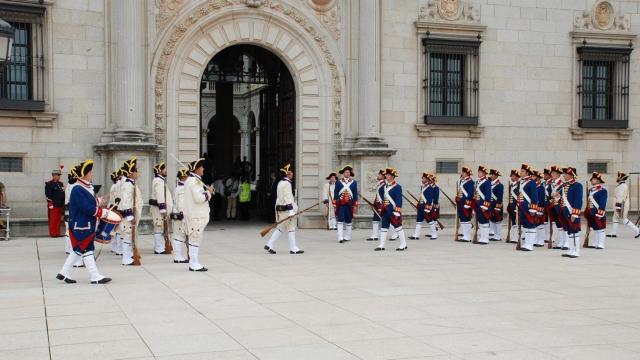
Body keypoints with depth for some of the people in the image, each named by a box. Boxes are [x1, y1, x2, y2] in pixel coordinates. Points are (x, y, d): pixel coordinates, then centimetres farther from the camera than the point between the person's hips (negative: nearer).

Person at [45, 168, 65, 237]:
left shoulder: (61, 184, 17)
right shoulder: (49, 184, -6)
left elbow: (63, 194, 21)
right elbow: (48, 195, -11)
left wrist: (63, 204, 17)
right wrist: (50, 204, -16)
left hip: (60, 205, 7)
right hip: (53, 205, -7)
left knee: (58, 220, 9)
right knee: (53, 220, -3)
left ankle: (57, 233, 15)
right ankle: (52, 233, 2)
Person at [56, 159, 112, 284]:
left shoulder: (88, 187, 11)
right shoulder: (78, 190, -20)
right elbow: (87, 208, -25)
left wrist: (97, 202, 6)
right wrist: (102, 213, -17)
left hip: (87, 225, 10)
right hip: (81, 226, -10)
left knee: (78, 250, 15)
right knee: (86, 250, -3)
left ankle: (63, 273, 23)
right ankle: (96, 277, 1)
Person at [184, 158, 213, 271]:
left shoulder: (190, 180, 16)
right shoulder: (195, 181, -17)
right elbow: (199, 198, -24)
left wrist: (207, 191, 8)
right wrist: (208, 192, -9)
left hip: (193, 214, 11)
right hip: (196, 216, -11)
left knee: (194, 240, 14)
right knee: (195, 240, -6)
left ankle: (193, 263, 19)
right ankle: (194, 265, -3)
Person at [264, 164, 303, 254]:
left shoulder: (280, 183, 16)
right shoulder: (286, 183, -15)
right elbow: (287, 197, -21)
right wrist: (291, 210, -23)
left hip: (280, 208, 10)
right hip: (286, 209, -10)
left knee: (280, 228, 13)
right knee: (291, 228, -3)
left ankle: (269, 245, 11)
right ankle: (293, 249, 1)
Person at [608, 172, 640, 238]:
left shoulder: (622, 186, -19)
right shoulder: (624, 185, 14)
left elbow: (620, 197, -23)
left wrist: (618, 207, -24)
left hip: (622, 205, -11)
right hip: (623, 205, 11)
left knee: (624, 220, -6)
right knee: (615, 218, 13)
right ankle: (613, 233, 15)